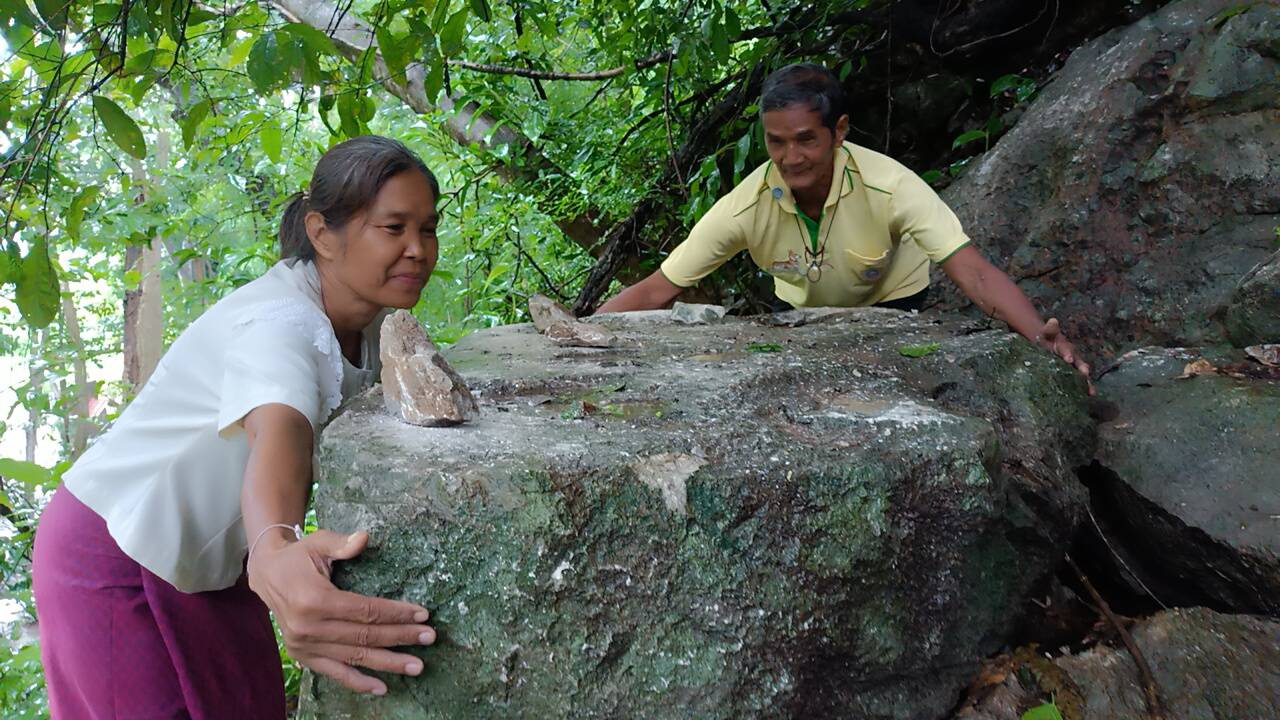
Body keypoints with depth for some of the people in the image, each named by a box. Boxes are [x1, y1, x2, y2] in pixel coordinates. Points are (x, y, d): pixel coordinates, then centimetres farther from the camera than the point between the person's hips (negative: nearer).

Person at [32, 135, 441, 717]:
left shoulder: (362, 319, -3)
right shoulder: (279, 322, -31)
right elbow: (278, 432, -50)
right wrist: (276, 552, -69)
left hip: (205, 557, 8)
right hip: (115, 559, -8)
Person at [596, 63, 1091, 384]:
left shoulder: (889, 187, -37)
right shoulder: (746, 208, -32)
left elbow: (973, 272, -42)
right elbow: (654, 292, -29)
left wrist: (1042, 336, -59)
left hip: (889, 301, -2)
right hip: (801, 307, 2)